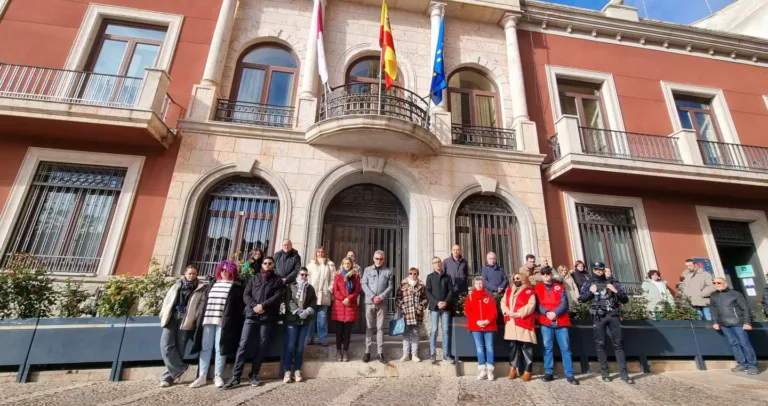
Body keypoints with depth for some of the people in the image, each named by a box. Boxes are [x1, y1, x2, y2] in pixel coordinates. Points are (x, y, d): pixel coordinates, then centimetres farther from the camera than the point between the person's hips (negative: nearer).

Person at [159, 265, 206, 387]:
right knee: (166, 346, -9)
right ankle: (180, 368, 4)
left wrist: (197, 321, -9)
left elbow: (201, 306, 1)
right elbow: (167, 301, 18)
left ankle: (169, 376, 11)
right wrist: (163, 315, 7)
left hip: (186, 321, -3)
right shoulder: (176, 286, 19)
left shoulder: (200, 289, 7)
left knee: (179, 348, -2)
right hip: (171, 318, 3)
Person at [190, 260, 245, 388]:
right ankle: (202, 376, 12)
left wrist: (236, 321, -8)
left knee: (220, 348, -1)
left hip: (223, 322, -5)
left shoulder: (237, 286, 2)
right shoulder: (213, 284, 19)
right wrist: (201, 317, 13)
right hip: (208, 320, 5)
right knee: (205, 348, 6)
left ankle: (218, 376, 8)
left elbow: (241, 303, -2)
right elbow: (205, 301, 21)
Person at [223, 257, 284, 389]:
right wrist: (254, 306, -12)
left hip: (268, 317, -1)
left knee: (262, 347, 3)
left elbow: (278, 296, -5)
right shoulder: (254, 278, 16)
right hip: (251, 315, 1)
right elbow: (246, 295, 6)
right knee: (243, 345, -3)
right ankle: (235, 377, 4)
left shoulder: (277, 280, 9)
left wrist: (263, 305, -16)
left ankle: (254, 375, 15)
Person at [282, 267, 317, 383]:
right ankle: (287, 371, 9)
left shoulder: (311, 288, 11)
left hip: (305, 321, 3)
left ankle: (297, 370, 17)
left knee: (300, 346, 8)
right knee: (290, 346, -1)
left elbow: (314, 302, 4)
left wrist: (308, 311, -15)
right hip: (292, 320, -3)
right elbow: (288, 301, -11)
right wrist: (298, 311, -21)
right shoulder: (290, 286, -1)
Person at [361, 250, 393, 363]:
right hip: (369, 301, 0)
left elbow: (390, 286, 1)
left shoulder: (388, 271, 7)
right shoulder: (367, 270, 8)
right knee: (369, 327, 4)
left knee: (380, 327, 4)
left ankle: (380, 352, 9)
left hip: (382, 302, 0)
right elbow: (364, 284, 0)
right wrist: (372, 296, -12)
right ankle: (367, 351, 11)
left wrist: (381, 297, -11)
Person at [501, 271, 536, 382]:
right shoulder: (508, 291, 18)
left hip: (524, 323, -5)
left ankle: (527, 371, 9)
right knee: (513, 346, 11)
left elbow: (531, 306, -11)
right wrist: (507, 312, -7)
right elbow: (503, 302, 12)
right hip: (510, 323, 5)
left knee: (526, 347, -1)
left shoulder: (529, 292, 0)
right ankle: (513, 369, 20)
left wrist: (518, 313, -17)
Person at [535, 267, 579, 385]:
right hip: (545, 322, 0)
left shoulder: (560, 287, 9)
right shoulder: (537, 288, 8)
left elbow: (564, 304, -1)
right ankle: (549, 373, 12)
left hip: (561, 321, 0)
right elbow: (537, 304, 0)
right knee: (547, 348, 4)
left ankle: (569, 375, 9)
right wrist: (547, 313, -15)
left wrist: (555, 313, -15)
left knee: (565, 348, 2)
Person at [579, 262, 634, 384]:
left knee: (618, 344, 2)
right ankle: (605, 372, 13)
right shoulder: (588, 284, 6)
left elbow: (625, 299, 7)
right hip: (598, 317, -1)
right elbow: (581, 299, -1)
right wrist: (591, 292, -12)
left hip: (613, 316, 1)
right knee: (600, 344, 4)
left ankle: (624, 373, 10)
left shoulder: (613, 283, 9)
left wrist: (616, 291, -9)